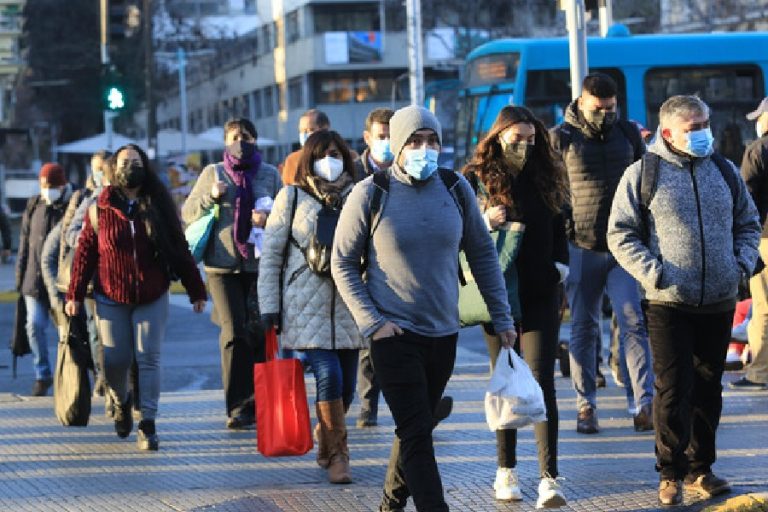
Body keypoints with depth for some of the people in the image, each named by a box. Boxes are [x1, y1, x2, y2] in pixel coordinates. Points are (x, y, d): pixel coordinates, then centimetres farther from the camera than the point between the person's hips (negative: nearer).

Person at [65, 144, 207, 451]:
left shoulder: (159, 207, 3)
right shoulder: (100, 210, 1)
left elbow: (179, 251, 6)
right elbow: (85, 253, 1)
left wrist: (196, 290, 7)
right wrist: (74, 294, -3)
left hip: (152, 298, 0)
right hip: (111, 299, 0)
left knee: (149, 359, -6)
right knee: (115, 360, 1)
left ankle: (147, 425, -4)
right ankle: (120, 403, 32)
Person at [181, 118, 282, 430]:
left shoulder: (270, 174, 12)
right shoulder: (212, 174, 10)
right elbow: (187, 213, 10)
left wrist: (269, 219, -12)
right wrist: (211, 197, -7)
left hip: (261, 264, 1)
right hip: (223, 264, -1)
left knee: (260, 335, 3)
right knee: (234, 334, -10)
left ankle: (256, 404, 17)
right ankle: (238, 407, -9)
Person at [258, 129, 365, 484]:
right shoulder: (292, 197, 1)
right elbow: (271, 253, 2)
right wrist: (269, 305, -3)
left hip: (347, 306, 3)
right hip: (306, 306, -3)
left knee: (346, 386, 5)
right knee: (329, 376, -17)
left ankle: (325, 444, 31)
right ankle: (337, 453, -1)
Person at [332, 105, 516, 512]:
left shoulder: (455, 188, 1)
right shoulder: (370, 194, -8)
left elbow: (482, 254, 10)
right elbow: (342, 264, -2)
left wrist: (501, 317, 8)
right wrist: (371, 322, -11)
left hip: (443, 333, 4)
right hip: (394, 336, -4)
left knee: (415, 429, 15)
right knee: (416, 432, -10)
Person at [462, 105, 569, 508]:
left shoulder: (544, 177, 8)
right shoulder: (476, 179, -2)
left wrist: (561, 264, 3)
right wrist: (484, 223, -18)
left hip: (541, 296, 1)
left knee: (542, 383, -7)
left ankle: (549, 478, -14)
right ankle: (506, 471, 20)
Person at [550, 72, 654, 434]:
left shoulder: (628, 133, 10)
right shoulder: (561, 139, -1)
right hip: (581, 249, -2)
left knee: (633, 323, -6)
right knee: (583, 329, 5)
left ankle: (644, 405, -9)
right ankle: (586, 407, 12)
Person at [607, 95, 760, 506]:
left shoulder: (724, 171, 10)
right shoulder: (642, 174, -3)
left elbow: (748, 223, 20)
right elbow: (620, 234, -2)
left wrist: (743, 262, 3)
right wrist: (654, 273, -13)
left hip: (719, 302, 4)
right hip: (668, 303, -4)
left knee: (708, 389, 10)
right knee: (674, 390, -5)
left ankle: (700, 469, 20)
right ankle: (671, 475, 5)